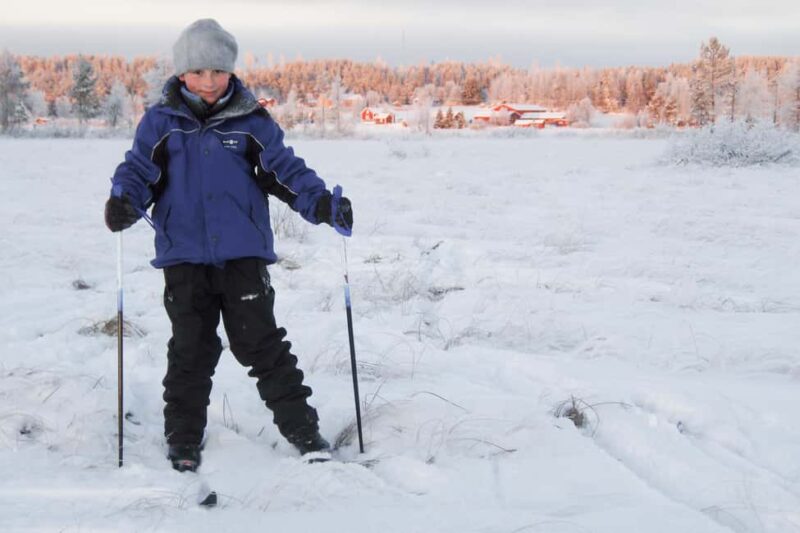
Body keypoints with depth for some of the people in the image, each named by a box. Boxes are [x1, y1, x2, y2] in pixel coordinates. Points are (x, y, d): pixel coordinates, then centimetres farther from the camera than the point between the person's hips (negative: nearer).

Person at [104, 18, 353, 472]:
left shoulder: (252, 122, 3)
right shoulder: (160, 123, 3)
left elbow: (285, 168, 3)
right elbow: (139, 169, 0)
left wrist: (321, 203, -13)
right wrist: (124, 201, -22)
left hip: (244, 253, -1)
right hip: (184, 255, 1)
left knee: (261, 342, 0)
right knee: (191, 349, 5)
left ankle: (301, 426, 11)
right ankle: (184, 438, 19)